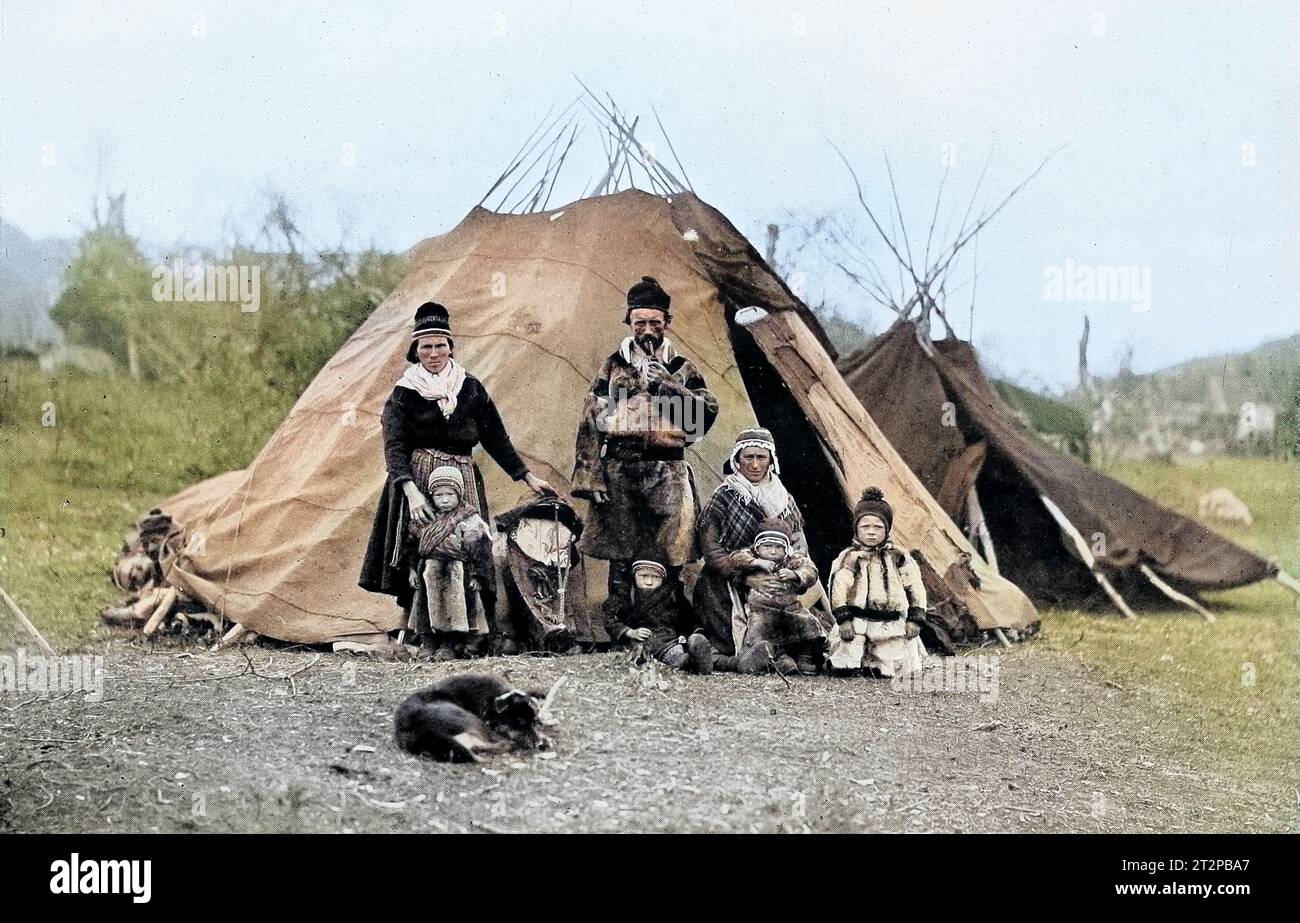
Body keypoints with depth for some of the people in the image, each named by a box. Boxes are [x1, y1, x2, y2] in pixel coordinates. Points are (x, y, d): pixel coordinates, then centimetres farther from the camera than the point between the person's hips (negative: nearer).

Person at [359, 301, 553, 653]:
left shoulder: (470, 388, 12)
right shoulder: (404, 393, 4)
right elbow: (394, 447, -6)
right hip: (419, 478, -2)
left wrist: (528, 477, 13)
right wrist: (411, 490, -22)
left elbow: (496, 437, 16)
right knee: (418, 556, -11)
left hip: (464, 478, 2)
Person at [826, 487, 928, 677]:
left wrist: (915, 619, 0)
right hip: (857, 622, -2)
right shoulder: (849, 558, 0)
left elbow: (915, 588, 7)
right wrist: (843, 618, -16)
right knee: (848, 670, -13)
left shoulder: (899, 558, 8)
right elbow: (838, 588, -7)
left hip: (891, 624, 2)